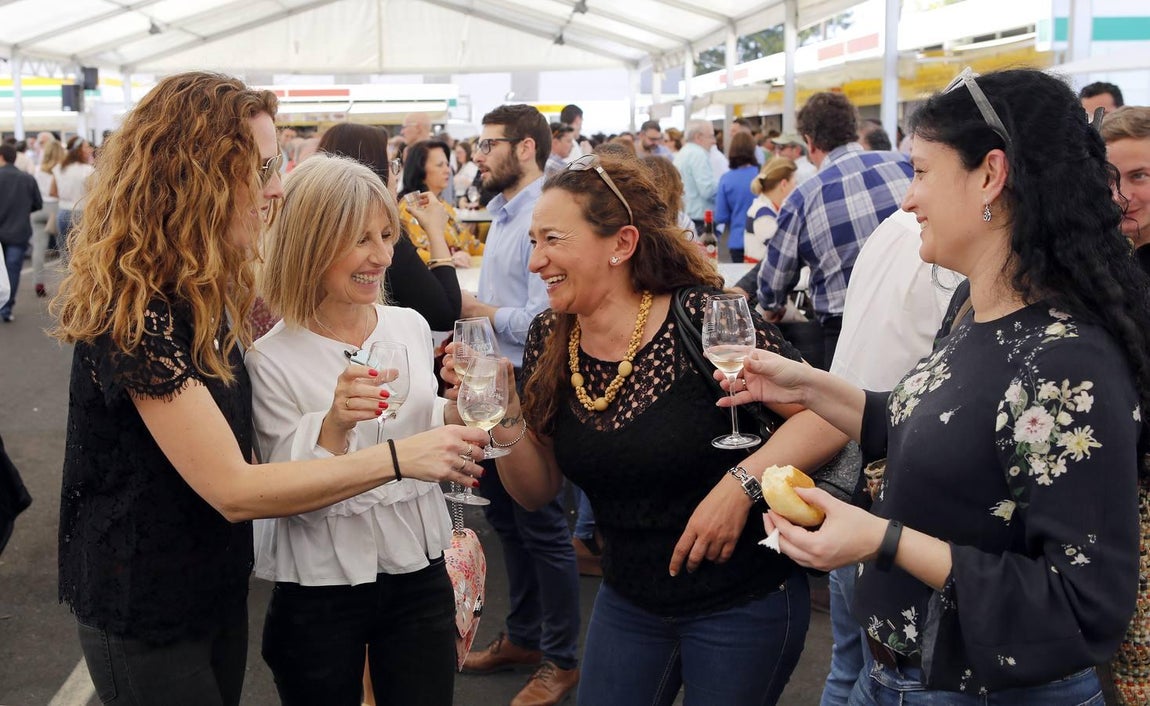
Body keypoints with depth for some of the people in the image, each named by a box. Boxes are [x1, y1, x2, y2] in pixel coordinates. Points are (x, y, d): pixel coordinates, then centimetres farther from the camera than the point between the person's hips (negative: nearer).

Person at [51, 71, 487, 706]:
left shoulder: (201, 296, 3)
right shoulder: (135, 313, -27)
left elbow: (228, 435, 4)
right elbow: (232, 490, -28)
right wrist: (399, 457, -28)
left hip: (217, 592, 8)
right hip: (146, 622, -8)